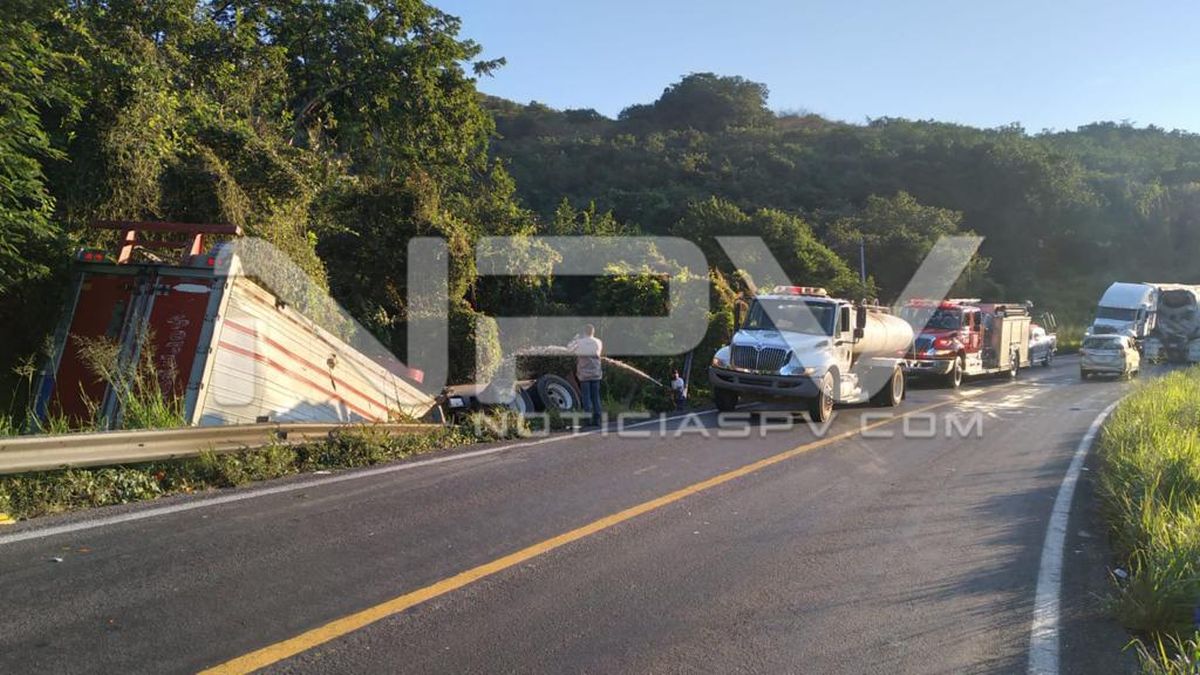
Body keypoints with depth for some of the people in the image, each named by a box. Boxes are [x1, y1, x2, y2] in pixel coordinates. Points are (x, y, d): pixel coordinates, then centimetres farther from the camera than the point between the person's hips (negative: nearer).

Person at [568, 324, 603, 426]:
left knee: (586, 396, 2)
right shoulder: (598, 342, 1)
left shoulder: (579, 342, -7)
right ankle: (597, 419, 5)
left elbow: (569, 347, 10)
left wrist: (576, 338, 23)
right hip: (595, 373, 2)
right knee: (596, 397, 7)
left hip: (583, 374, -2)